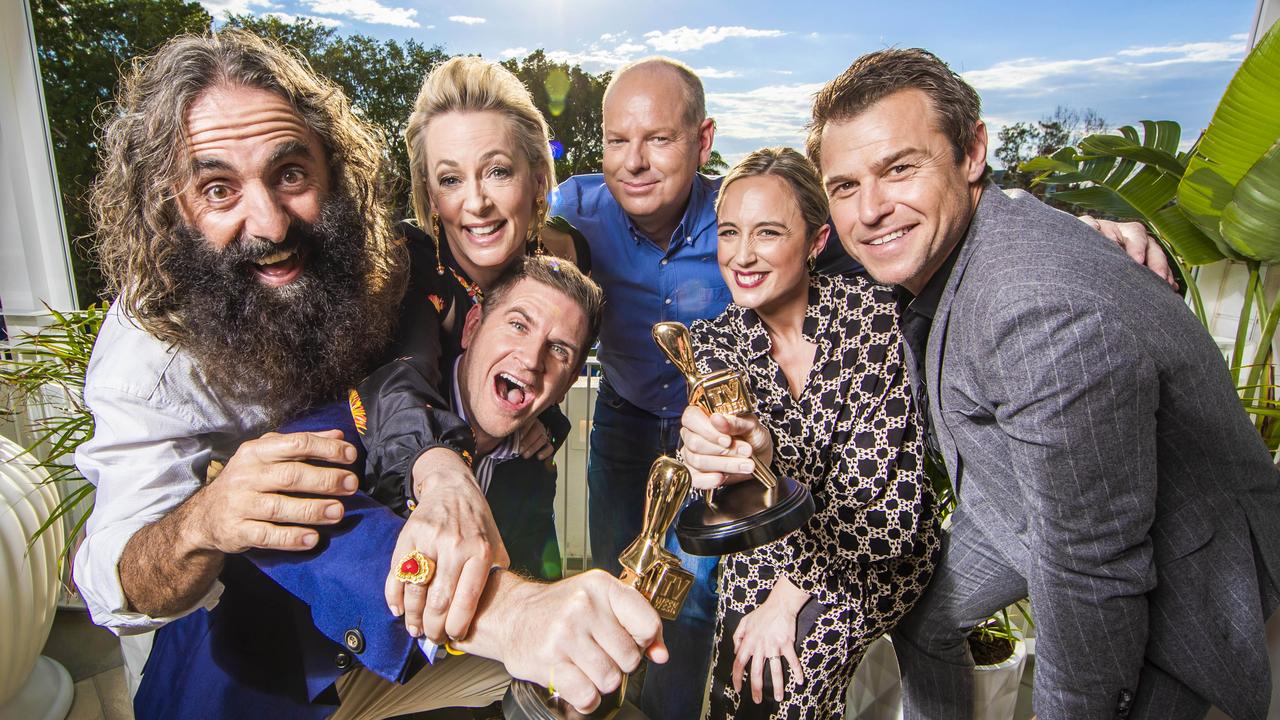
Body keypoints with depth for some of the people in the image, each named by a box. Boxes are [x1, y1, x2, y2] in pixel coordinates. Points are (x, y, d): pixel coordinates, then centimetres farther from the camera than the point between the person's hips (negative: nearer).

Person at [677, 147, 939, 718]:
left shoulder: (869, 312, -18)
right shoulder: (714, 341, -8)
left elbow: (866, 480, -19)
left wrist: (789, 595, -18)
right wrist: (748, 452, -47)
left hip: (879, 541, -2)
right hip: (775, 542, 3)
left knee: (790, 658, -22)